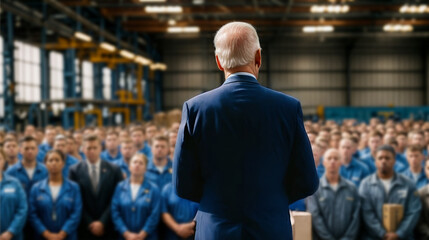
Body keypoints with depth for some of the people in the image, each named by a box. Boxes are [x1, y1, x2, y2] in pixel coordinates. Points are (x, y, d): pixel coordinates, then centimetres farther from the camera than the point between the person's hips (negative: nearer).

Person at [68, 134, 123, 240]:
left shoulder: (114, 170, 4)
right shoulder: (75, 171, 3)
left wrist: (102, 222, -8)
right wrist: (89, 223, -7)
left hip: (108, 229, 1)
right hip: (84, 229, 0)